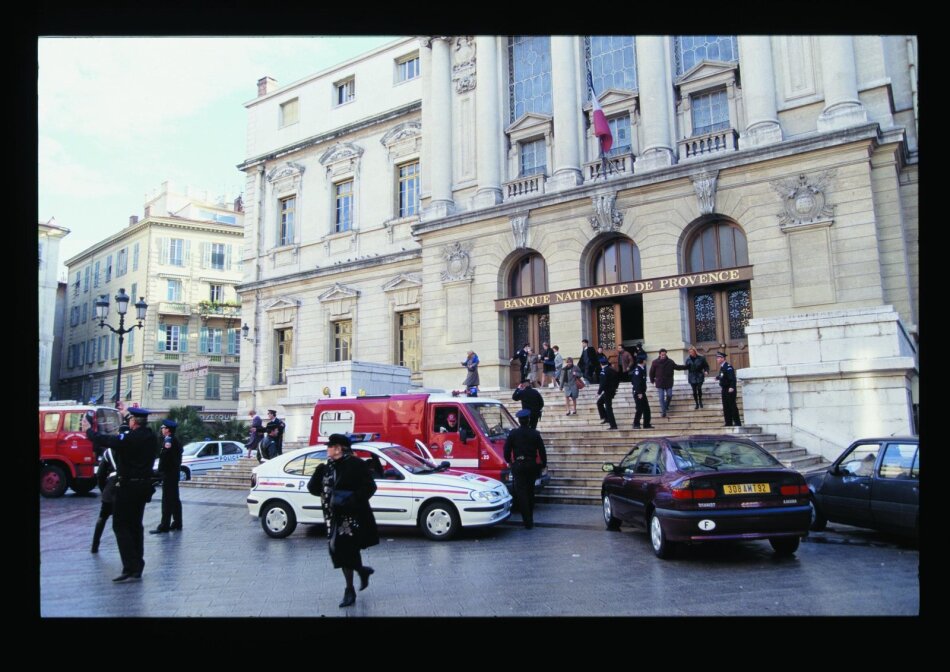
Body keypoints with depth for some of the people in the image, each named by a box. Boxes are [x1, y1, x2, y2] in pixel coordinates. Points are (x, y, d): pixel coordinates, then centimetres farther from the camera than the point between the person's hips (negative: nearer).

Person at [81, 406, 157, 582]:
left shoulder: (129, 439, -19)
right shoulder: (150, 437, 2)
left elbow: (104, 440, -11)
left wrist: (88, 430, 8)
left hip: (128, 486, -7)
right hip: (144, 486, 7)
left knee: (121, 526, -2)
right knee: (135, 525, 15)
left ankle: (130, 567, -10)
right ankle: (138, 567, 19)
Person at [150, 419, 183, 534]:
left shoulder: (169, 440, -14)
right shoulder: (176, 440, 16)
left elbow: (164, 455, -23)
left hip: (168, 473, -10)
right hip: (174, 472, 10)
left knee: (167, 500, -9)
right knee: (175, 499, 14)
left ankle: (164, 525, -8)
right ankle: (177, 523, 20)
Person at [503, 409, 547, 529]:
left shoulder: (513, 433, -5)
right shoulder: (535, 434, -1)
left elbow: (506, 449, -2)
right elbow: (542, 451, 1)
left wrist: (509, 461, 16)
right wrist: (543, 465, 13)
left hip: (518, 465, -3)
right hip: (532, 465, 3)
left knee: (521, 492, -2)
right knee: (530, 492, 16)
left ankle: (527, 521, -9)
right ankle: (530, 519, 24)